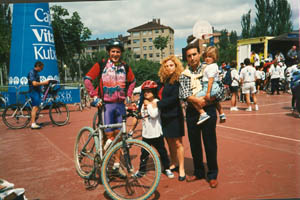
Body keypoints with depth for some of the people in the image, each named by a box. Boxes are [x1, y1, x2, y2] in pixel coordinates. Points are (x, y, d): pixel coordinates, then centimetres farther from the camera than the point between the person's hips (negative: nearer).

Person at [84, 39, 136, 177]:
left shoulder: (125, 67, 8)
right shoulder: (101, 65, -1)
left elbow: (132, 81, 23)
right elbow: (87, 79, -2)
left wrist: (128, 95, 11)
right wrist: (94, 96, -10)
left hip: (120, 105, 3)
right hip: (106, 104, -3)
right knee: (109, 136, -9)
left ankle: (117, 164, 19)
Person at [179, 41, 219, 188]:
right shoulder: (183, 74, 6)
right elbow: (183, 94, -7)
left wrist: (205, 101, -14)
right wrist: (197, 100, -21)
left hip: (208, 110, -2)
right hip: (191, 112, 3)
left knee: (210, 143, 4)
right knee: (194, 144, 11)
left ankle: (212, 175, 21)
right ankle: (198, 172, 29)